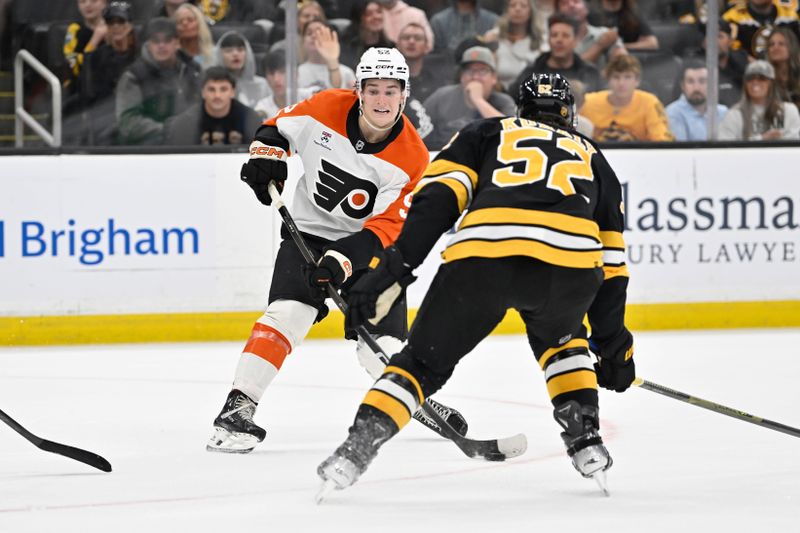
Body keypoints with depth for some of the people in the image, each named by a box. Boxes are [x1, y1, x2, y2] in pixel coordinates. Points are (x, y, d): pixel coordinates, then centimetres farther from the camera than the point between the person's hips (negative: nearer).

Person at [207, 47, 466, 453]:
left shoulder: (411, 158, -18)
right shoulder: (326, 108, -13)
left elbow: (385, 230, -21)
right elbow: (279, 126, 8)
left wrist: (342, 261, -34)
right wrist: (266, 154, -12)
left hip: (367, 248, 0)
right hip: (309, 234, 0)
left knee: (382, 346, -4)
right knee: (287, 314, -23)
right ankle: (237, 409, -25)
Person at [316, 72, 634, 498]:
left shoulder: (485, 134, 32)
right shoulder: (592, 158, 37)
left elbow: (437, 199, 12)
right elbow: (610, 261, 35)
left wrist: (393, 268, 5)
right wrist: (613, 343, 42)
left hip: (482, 255, -1)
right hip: (569, 266, 2)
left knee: (425, 361, 15)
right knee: (559, 337, 36)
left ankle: (354, 452, 0)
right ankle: (585, 440, 23)